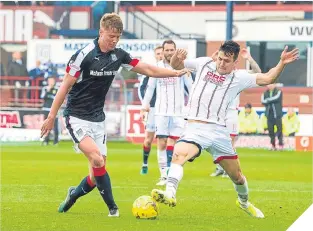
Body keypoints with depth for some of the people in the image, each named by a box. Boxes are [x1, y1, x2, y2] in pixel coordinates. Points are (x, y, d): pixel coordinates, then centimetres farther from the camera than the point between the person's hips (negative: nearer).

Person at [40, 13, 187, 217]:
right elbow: (65, 86, -11)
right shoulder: (84, 55, -16)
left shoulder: (119, 56, 1)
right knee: (97, 159, -24)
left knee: (97, 170, 4)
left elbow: (148, 70, 10)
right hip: (76, 117, -6)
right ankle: (112, 207, -15)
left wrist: (176, 72, 3)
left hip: (97, 118, 6)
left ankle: (74, 194, 32)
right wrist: (52, 117, -10)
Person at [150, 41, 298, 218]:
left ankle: (244, 202, 41)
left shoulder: (239, 77, 5)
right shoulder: (204, 64, 9)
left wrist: (282, 63, -17)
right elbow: (176, 66, 18)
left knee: (237, 176, 12)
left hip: (219, 131, 1)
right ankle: (170, 194, -47)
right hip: (196, 129, -1)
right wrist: (177, 58, -5)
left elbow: (267, 79, -3)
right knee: (178, 155, -34)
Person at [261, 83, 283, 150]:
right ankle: (273, 145, 9)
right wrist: (271, 101, -14)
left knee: (279, 129, -7)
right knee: (270, 130, 3)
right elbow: (263, 101, -2)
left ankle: (281, 144, -5)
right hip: (269, 114, 4)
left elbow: (276, 98, -16)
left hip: (277, 114, -4)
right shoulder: (265, 93, 14)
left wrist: (268, 100, -6)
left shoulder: (278, 92, 3)